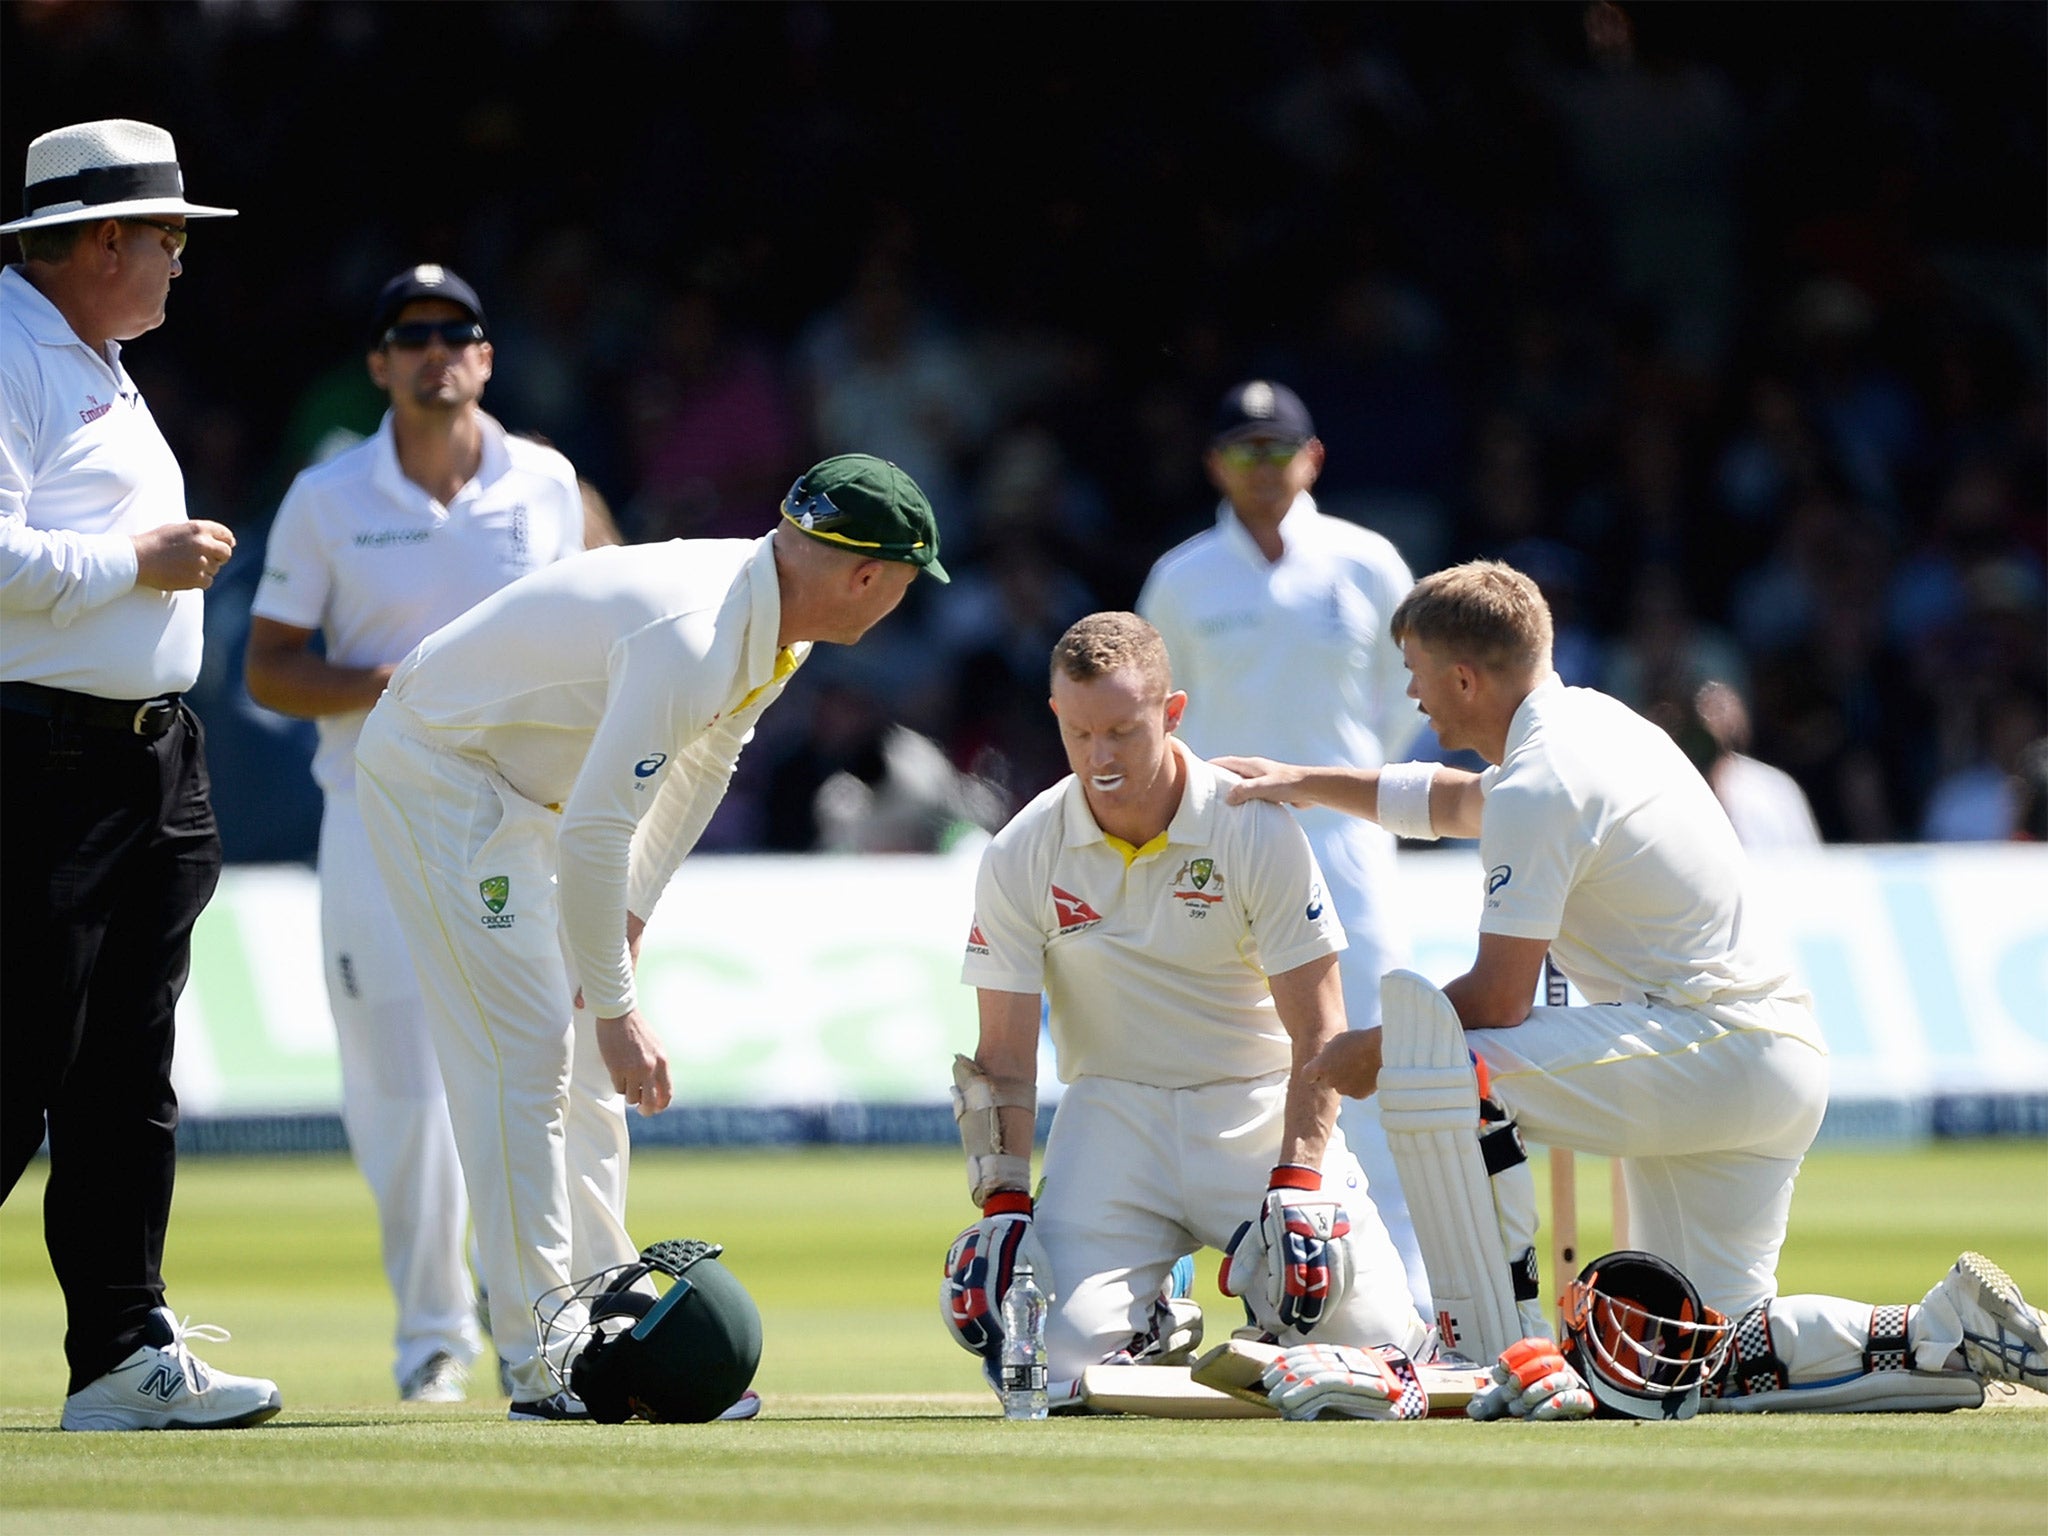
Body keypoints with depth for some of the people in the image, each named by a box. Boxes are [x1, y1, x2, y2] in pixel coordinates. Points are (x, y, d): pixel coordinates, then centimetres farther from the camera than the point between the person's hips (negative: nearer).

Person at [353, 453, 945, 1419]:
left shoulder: (780, 626, -3)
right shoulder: (692, 637, -33)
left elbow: (700, 767, 13)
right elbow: (594, 835, -34)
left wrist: (629, 917, 6)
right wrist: (616, 1007, -28)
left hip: (530, 785, 10)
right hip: (433, 772, -10)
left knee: (584, 1061, 9)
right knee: (525, 1053, -13)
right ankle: (544, 1366, -14)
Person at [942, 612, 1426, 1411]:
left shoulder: (1257, 832, -10)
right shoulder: (1018, 859, -5)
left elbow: (1318, 1031, -9)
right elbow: (1004, 1059, -2)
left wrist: (1296, 1186, -20)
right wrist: (1002, 1208, -12)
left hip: (1261, 1109, -1)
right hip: (1114, 1109, 1)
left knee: (1372, 1341, -17)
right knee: (1061, 1356, -22)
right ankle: (1158, 1333, 14)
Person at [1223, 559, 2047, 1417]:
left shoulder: (1539, 784, -13)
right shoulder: (1592, 721, 17)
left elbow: (1499, 999, -15)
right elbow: (1454, 803, 38)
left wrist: (1376, 1050, 0)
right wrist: (1302, 784, 43)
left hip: (1709, 1049, -10)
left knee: (1425, 1047, -15)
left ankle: (1498, 1350, -14)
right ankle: (1952, 1334, 1)